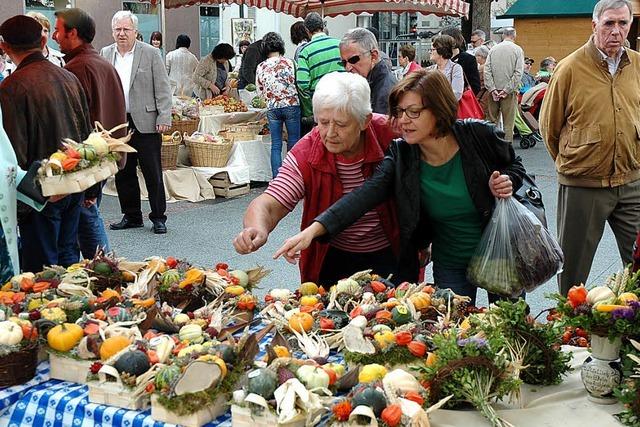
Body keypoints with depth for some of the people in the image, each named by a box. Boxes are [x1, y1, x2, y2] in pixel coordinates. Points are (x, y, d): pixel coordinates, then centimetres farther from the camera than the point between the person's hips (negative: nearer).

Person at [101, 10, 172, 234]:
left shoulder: (150, 53, -1)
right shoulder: (105, 54, 10)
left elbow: (162, 88, -3)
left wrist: (164, 118, -10)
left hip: (145, 123, -4)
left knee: (153, 173, 1)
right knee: (123, 173, 10)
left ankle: (158, 217, 11)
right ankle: (131, 216, 23)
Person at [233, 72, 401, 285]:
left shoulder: (390, 136, -19)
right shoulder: (304, 155, -18)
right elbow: (268, 206, -26)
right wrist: (258, 229, -49)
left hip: (389, 255, 0)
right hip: (332, 258, 0)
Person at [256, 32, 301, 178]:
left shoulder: (261, 67, 5)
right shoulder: (288, 62, -5)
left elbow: (260, 91, 11)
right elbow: (297, 83, -3)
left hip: (272, 108, 3)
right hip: (291, 105, -3)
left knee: (276, 146, 5)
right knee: (293, 143, 6)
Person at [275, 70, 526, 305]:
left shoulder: (479, 135, -18)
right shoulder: (401, 157, -14)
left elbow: (515, 166, 2)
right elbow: (364, 195, -28)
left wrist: (506, 182, -22)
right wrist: (313, 230, -40)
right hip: (450, 264, 1)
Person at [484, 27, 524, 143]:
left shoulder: (493, 49, 5)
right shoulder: (517, 50, -2)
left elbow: (487, 71, -1)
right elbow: (518, 73, -10)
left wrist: (492, 89, -3)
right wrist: (507, 90, -9)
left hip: (494, 91, 3)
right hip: (509, 92, -3)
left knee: (492, 122, 9)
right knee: (508, 123, 1)